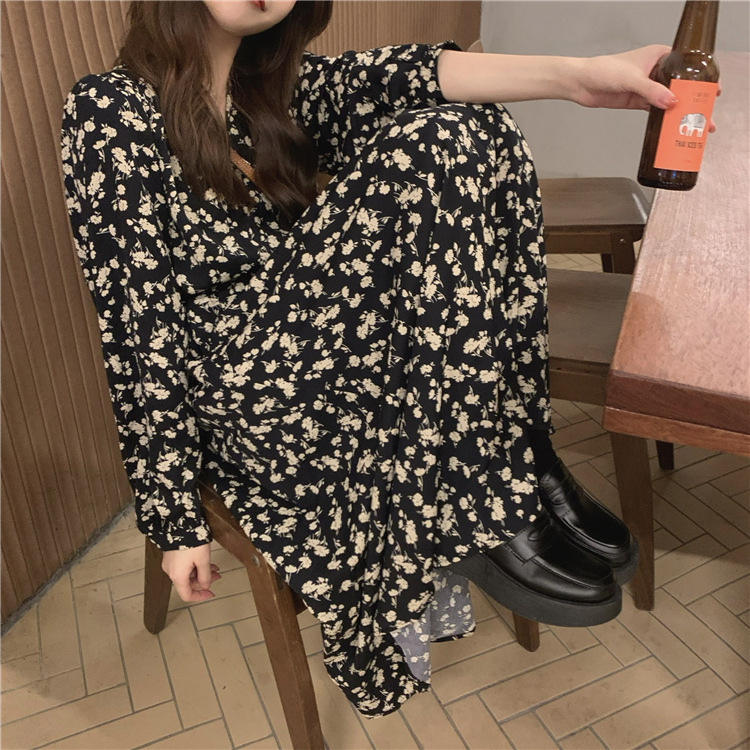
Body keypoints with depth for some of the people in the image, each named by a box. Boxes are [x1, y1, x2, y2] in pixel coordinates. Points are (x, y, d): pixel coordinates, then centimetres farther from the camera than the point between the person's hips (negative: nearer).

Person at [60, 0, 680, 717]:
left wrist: (575, 74, -21)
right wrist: (174, 518, -9)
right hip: (253, 408, -7)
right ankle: (499, 512, -16)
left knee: (472, 133, -9)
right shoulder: (111, 112, -6)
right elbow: (139, 331, -11)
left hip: (336, 354, 7)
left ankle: (522, 465, -10)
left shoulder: (268, 86, 12)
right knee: (440, 149, -20)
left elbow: (385, 80, -7)